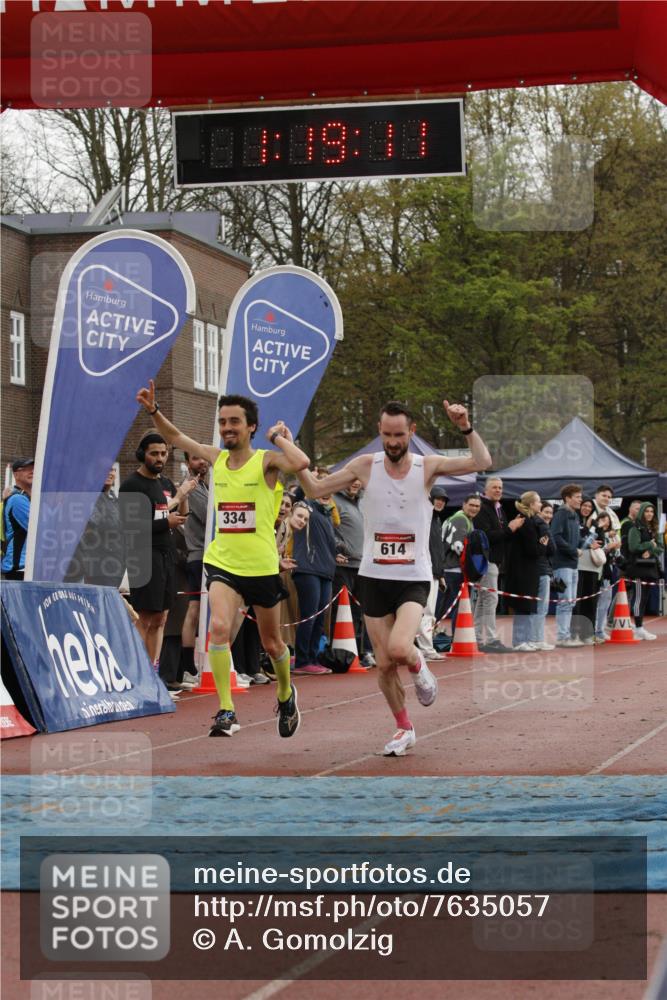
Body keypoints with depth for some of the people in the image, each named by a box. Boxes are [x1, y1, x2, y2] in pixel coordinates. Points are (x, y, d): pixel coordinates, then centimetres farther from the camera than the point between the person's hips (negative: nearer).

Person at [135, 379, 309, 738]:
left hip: (261, 567, -3)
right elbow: (175, 437, 17)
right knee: (219, 627, -22)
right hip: (223, 563, 3)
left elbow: (301, 463, -33)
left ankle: (286, 695, 43)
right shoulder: (217, 458, 4)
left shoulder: (266, 460, -10)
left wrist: (279, 437, -17)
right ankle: (226, 712, -19)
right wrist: (154, 410, 3)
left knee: (271, 643, 14)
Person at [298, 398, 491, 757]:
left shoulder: (427, 467, -5)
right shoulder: (366, 466, -1)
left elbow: (482, 462, -14)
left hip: (413, 579, -2)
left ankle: (418, 666, 11)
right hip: (374, 577, 2)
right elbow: (315, 489, 5)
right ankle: (404, 729, 25)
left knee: (399, 649, -25)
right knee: (384, 663, 5)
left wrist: (466, 428, -28)